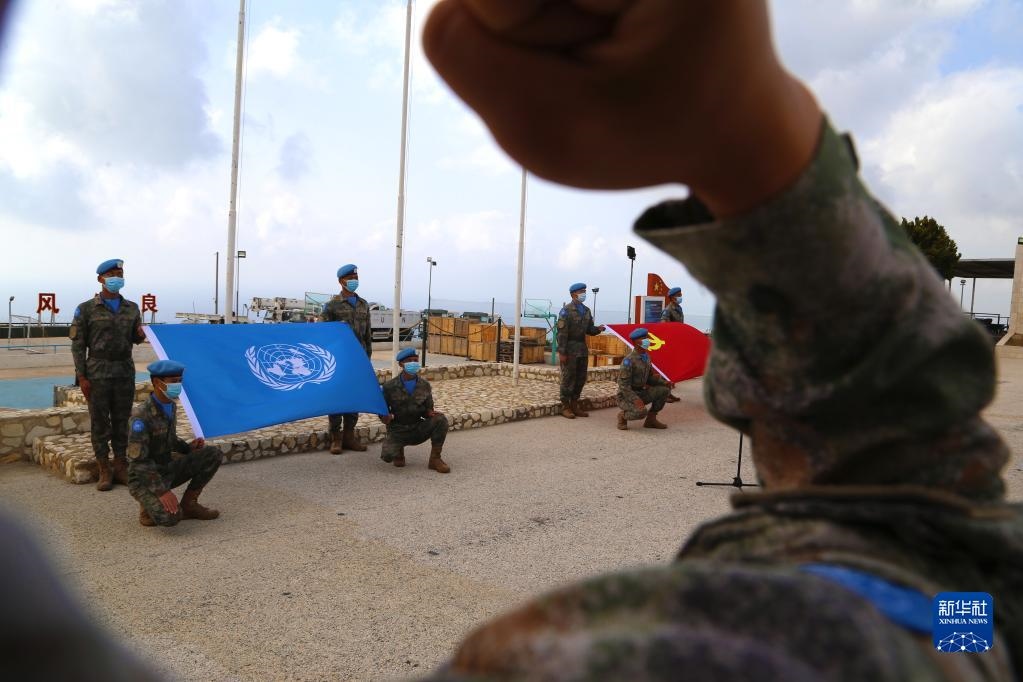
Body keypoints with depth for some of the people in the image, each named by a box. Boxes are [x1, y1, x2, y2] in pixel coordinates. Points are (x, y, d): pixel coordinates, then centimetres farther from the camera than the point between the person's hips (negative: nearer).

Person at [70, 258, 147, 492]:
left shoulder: (131, 308, 8)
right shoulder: (86, 309, -2)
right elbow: (78, 344, -3)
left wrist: (140, 335, -6)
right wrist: (81, 377, -8)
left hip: (125, 373, 3)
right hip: (97, 374, -3)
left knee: (122, 420, 7)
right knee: (99, 422, 2)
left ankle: (121, 467, 15)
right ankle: (104, 471, 10)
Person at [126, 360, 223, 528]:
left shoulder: (170, 407, 1)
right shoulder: (141, 415, -25)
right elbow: (138, 461, -26)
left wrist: (189, 447, -4)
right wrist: (162, 491, -31)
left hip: (167, 469, 8)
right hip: (144, 479, -8)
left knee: (213, 454, -7)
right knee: (171, 517, -32)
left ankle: (188, 504, 4)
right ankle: (150, 504, 3)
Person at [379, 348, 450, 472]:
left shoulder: (424, 385, 1)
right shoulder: (390, 387, -7)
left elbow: (428, 409, 7)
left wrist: (430, 413, -18)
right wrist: (386, 417, -24)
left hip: (418, 429, 2)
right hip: (397, 430, -2)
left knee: (441, 420, -24)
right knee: (387, 455, -30)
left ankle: (435, 459, -9)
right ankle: (399, 449, 11)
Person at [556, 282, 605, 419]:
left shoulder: (586, 311, 12)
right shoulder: (566, 310, -9)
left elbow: (589, 330, 14)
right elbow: (562, 332, -14)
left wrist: (598, 329, -9)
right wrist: (562, 352, -18)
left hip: (582, 349, 7)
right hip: (570, 349, -7)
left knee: (581, 378, 11)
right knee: (568, 378, -2)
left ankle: (574, 405, 21)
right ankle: (565, 407, 7)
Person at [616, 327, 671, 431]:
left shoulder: (646, 357, 6)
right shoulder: (629, 360, -20)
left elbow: (650, 377, 14)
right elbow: (623, 384, -23)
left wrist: (664, 382, -2)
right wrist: (635, 399, -31)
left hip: (641, 392, 8)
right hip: (627, 396, -8)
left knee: (664, 390, -6)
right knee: (642, 411, -34)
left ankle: (651, 419, 5)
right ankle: (623, 415, 0)